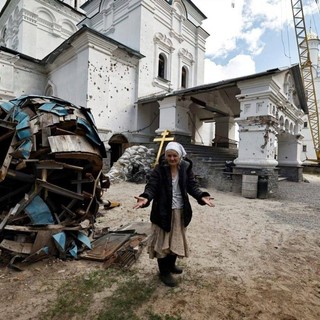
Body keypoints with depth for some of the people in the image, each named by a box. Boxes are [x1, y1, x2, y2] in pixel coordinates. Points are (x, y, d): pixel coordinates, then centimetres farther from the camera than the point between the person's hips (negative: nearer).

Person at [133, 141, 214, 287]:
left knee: (177, 240, 20)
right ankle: (164, 272, 29)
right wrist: (146, 197, -38)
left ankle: (171, 265, 45)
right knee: (163, 241, 8)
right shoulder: (159, 169, -13)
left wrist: (202, 196, -22)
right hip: (163, 211, -4)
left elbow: (192, 186, -3)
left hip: (180, 211, 4)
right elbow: (151, 186, -17)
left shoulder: (186, 168, -3)